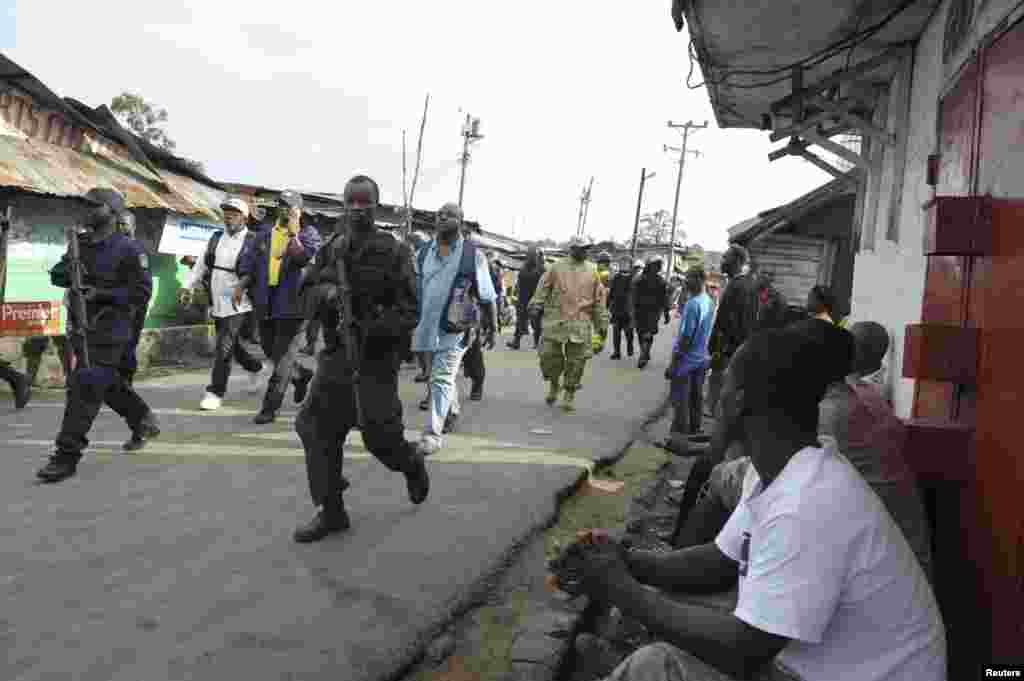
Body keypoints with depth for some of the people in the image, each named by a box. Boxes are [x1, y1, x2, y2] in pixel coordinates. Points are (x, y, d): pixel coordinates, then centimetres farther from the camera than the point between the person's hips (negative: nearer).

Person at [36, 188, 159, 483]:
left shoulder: (128, 249, -11)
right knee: (108, 384, 20)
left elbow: (141, 292, -14)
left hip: (110, 330, -8)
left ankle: (66, 457, -5)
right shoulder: (81, 243, 10)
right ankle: (143, 420, 41)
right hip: (83, 326, 8)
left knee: (83, 388, -10)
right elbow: (56, 274, 12)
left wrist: (102, 294, -20)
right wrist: (68, 274, -11)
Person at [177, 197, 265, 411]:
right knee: (232, 346, 18)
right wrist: (187, 286, 8)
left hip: (238, 306, -6)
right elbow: (201, 265, 15)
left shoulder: (251, 243, -8)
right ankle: (255, 368, 43)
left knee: (224, 348, -10)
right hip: (217, 305, 6)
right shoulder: (216, 238, 10)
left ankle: (216, 392, 1)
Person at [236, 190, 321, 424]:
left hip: (293, 303, -6)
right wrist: (242, 284, -2)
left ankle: (269, 407, 1)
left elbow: (303, 258, -17)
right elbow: (247, 262, 13)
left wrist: (293, 233, -12)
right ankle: (302, 375, 41)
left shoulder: (308, 233, 1)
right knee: (271, 352, 15)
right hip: (266, 303, 6)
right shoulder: (263, 235, 15)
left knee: (282, 356, -4)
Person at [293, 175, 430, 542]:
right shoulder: (330, 249, 9)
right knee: (318, 431, 3)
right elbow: (309, 295, 10)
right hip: (335, 354, 5)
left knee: (380, 436, -1)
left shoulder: (394, 252, -7)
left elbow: (408, 312, -12)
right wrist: (326, 293, -13)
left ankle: (413, 464, 33)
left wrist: (372, 329, -26)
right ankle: (331, 512, 16)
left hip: (376, 357, -5)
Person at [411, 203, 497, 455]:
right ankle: (452, 410, 45)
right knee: (444, 377, 21)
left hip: (454, 328, -5)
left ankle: (433, 434, -5)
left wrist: (491, 327, 1)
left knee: (441, 379, -9)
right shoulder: (424, 252, 8)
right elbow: (413, 289, 15)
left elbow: (487, 296, -1)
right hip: (426, 326, 5)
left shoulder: (472, 254, -5)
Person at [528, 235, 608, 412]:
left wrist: (602, 321, 10)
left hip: (580, 324, 1)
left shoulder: (592, 271, 9)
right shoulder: (557, 268, 5)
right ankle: (554, 384, 27)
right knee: (549, 355, 0)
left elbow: (599, 298, 12)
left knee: (576, 361, 1)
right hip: (555, 320, -1)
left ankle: (569, 395, 17)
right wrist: (536, 305, -8)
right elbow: (543, 288, 4)